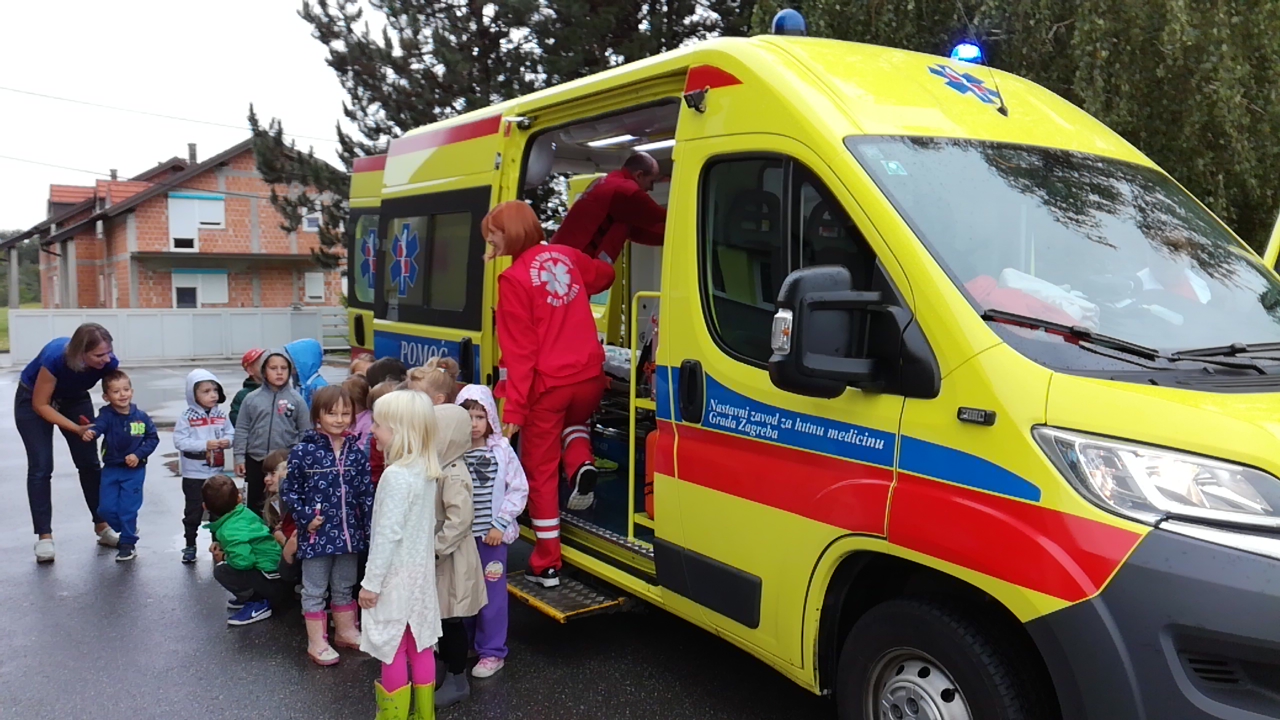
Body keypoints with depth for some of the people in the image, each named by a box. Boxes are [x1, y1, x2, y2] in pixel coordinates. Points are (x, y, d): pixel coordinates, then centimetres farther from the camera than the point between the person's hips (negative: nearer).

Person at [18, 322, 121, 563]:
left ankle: (102, 526, 9)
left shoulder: (108, 362, -30)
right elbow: (40, 404, -26)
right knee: (41, 467, -8)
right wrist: (77, 429, -30)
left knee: (89, 463, 0)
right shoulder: (55, 357, -40)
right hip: (34, 399, -3)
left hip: (74, 399, 3)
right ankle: (44, 537, -2)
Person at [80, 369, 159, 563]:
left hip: (134, 470, -2)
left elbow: (153, 438, 0)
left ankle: (128, 544, 12)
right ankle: (129, 529, 31)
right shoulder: (107, 415, -11)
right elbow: (98, 425, -32)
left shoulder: (141, 417, -8)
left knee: (128, 507, -3)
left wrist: (138, 454, -14)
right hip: (111, 468, 2)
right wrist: (90, 433, -55)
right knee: (106, 508, 4)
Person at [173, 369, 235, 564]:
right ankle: (190, 545, 17)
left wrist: (226, 441, -17)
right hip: (194, 473, -4)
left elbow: (231, 433, 5)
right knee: (194, 510, 5)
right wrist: (205, 445, -25)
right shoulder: (187, 417, -13)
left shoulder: (221, 415, -1)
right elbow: (180, 441, -17)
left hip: (217, 472, 4)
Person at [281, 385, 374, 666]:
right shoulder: (304, 451, -12)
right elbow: (289, 490, -5)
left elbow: (366, 494, 2)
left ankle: (345, 631, 36)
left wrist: (370, 529, 1)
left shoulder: (356, 453, -1)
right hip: (317, 534, -4)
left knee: (344, 586, 20)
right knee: (315, 590, 9)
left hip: (348, 532, 4)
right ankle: (317, 642, 21)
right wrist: (305, 518, -13)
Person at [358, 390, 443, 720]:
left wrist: (371, 581, -14)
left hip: (396, 575, -8)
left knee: (394, 650, 5)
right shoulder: (427, 470, 3)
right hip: (421, 570, 8)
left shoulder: (397, 475, -23)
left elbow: (388, 533, -23)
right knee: (420, 645, 16)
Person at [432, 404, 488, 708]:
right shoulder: (439, 467, 6)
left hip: (450, 560, -9)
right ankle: (446, 671, 33)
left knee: (450, 621, 3)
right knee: (439, 619, 18)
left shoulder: (454, 476, -23)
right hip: (436, 559, 9)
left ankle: (457, 682, 17)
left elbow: (460, 520, -28)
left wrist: (435, 549, -23)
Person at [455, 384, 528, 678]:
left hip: (491, 534, -2)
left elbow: (518, 489, -4)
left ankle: (492, 652, 20)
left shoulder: (502, 450, -7)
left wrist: (500, 524, -9)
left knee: (492, 592, 6)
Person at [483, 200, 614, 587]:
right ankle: (582, 466, 5)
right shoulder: (565, 256, 6)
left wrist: (514, 407, -14)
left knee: (540, 471, 10)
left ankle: (547, 564, 15)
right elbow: (605, 274, 28)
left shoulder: (514, 279, -11)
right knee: (573, 421, 38)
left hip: (547, 385, -5)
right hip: (589, 375, 6)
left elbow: (520, 352, -15)